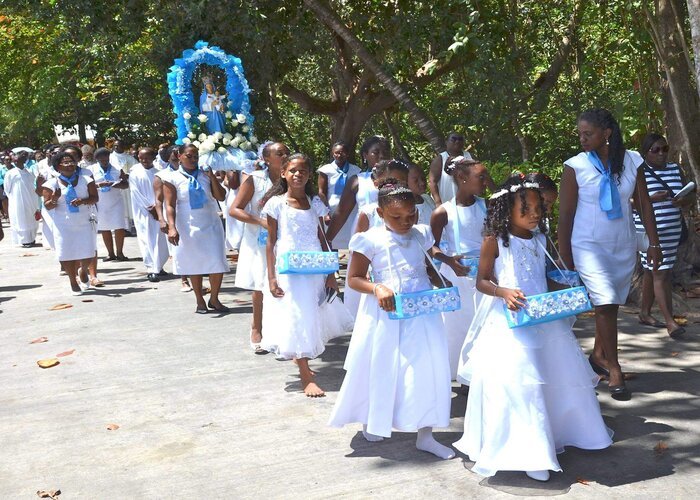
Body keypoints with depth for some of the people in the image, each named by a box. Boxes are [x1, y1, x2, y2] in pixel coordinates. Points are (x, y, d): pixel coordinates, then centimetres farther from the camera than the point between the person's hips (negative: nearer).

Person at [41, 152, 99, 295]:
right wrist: (54, 199, -23)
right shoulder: (52, 184, -2)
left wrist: (83, 201, -22)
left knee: (87, 253, 0)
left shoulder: (86, 180, 1)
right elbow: (47, 206, -1)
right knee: (67, 254, 0)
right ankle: (73, 282, 19)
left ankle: (83, 270, 35)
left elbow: (95, 198, -2)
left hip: (85, 223, 1)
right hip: (64, 225, -1)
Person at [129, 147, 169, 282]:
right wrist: (150, 208, -8)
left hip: (159, 211, 2)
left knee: (161, 240, 3)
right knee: (147, 241, -4)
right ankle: (152, 270, -4)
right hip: (143, 212, -2)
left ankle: (158, 266, 17)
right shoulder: (135, 172, -3)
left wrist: (156, 206, -10)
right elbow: (136, 193, -5)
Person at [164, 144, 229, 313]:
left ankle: (214, 299, 16)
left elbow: (221, 197, 0)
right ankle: (200, 302, 21)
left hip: (211, 224, 2)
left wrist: (212, 177, -10)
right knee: (195, 265, 8)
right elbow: (170, 205, -7)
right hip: (188, 227, -2)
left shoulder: (205, 175, 5)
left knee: (217, 263, -1)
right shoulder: (172, 178, -3)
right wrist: (172, 228, -18)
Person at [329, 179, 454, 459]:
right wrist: (376, 288, -22)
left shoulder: (422, 236, 6)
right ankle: (372, 420, 36)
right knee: (382, 368, 9)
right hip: (386, 314, -4)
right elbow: (353, 279, -5)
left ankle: (424, 434, 13)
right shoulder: (371, 240, -8)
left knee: (426, 368, 2)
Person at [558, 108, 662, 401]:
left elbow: (644, 204, 5)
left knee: (611, 303, 11)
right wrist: (565, 256, -6)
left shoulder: (632, 161, -1)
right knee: (605, 302, -13)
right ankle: (614, 371, -7)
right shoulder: (575, 167, -9)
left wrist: (654, 244, 2)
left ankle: (599, 355, 30)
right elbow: (565, 214, -7)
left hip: (623, 245, 4)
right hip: (589, 246, -3)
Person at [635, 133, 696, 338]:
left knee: (652, 272, 14)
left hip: (672, 231, 6)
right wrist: (651, 198, -24)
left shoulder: (675, 170, 11)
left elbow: (691, 197, 14)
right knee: (661, 274, -8)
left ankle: (645, 313, 25)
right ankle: (670, 321, -7)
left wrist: (684, 200, -9)